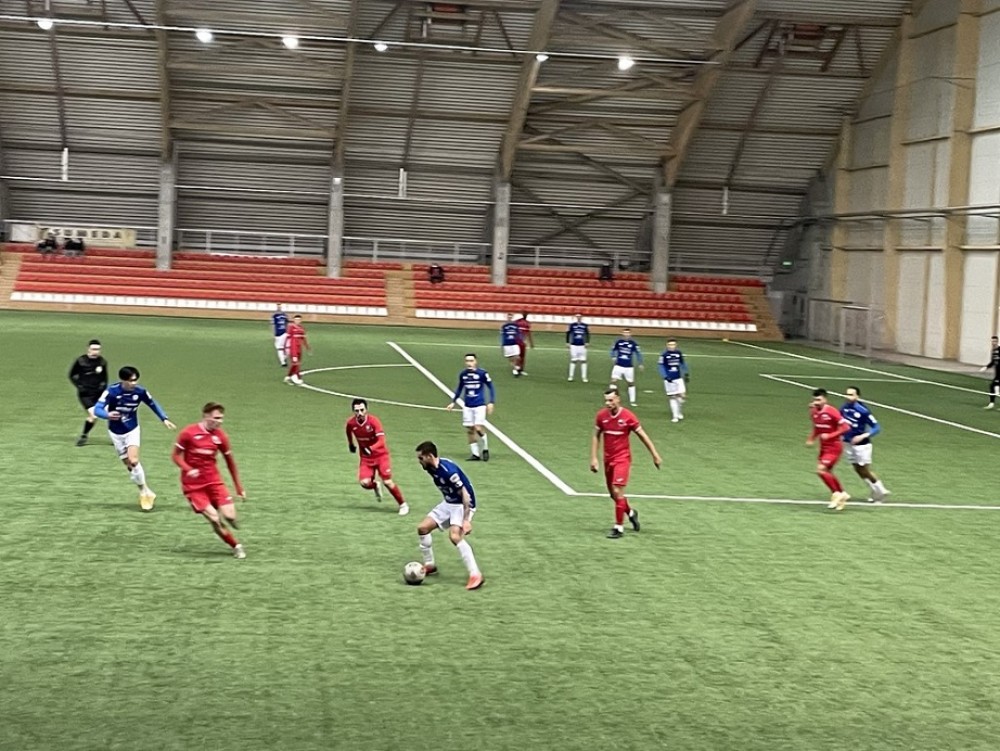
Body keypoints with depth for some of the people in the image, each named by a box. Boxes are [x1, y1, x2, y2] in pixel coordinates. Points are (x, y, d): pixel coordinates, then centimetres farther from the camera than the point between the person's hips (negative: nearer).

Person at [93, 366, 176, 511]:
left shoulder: (140, 392, -17)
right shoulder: (112, 391, -24)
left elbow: (153, 404, 3)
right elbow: (97, 409, -30)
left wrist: (165, 419, -3)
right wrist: (108, 415, -51)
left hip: (132, 430, 0)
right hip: (116, 432, 0)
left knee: (133, 461, -18)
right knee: (128, 464, 3)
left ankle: (144, 491, -2)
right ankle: (145, 492, 18)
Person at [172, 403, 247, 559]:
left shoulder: (220, 436, -1)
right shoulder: (188, 433, -11)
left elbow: (230, 461, 8)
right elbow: (176, 456, -4)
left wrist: (239, 488, 10)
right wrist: (188, 469, -24)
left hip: (213, 480, 3)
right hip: (192, 484, -3)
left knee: (230, 517, -13)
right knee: (214, 519, -15)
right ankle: (236, 546, 4)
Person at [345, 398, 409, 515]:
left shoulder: (374, 421, -23)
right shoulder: (350, 423, -10)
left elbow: (381, 441, -32)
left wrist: (371, 448, -49)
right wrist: (351, 444, 28)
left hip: (380, 454, -3)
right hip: (366, 457, 3)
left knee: (387, 482, -9)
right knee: (365, 483, -15)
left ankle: (403, 505, 11)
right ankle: (375, 486, 24)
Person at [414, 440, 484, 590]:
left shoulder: (448, 470, -29)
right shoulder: (431, 468, -2)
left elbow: (465, 494, -27)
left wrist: (466, 520, -30)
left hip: (463, 504, -9)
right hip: (448, 503, 9)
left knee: (455, 536, -30)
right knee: (422, 528, 6)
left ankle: (475, 575, -26)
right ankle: (430, 566, 23)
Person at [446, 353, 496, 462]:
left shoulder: (482, 373, -8)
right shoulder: (462, 375, 4)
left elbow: (491, 387, -2)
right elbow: (459, 389, 19)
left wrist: (491, 402, -10)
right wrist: (453, 402, 17)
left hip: (480, 405, -4)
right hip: (467, 406, 4)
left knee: (479, 428, -13)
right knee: (469, 430, 3)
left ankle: (485, 450, 9)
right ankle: (475, 454, 11)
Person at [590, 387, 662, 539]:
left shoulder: (628, 416, -13)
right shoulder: (601, 416, -3)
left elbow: (643, 436, -5)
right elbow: (596, 437, 9)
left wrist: (655, 455, -4)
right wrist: (594, 458, 2)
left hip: (622, 458, -5)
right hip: (608, 458, 5)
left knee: (617, 492, -15)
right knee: (613, 494, 12)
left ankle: (619, 527, -6)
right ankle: (631, 513, 39)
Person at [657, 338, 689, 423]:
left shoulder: (679, 353, 3)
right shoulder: (664, 354, -10)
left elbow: (683, 364, 16)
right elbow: (661, 367, -8)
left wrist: (686, 374, 15)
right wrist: (665, 377, -17)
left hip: (678, 378, 3)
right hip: (669, 379, -3)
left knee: (681, 395, -3)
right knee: (672, 397, 2)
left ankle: (679, 413, 19)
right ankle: (674, 416, 11)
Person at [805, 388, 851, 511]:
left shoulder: (831, 412, -21)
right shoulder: (814, 412, 1)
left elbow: (845, 427, -20)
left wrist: (829, 436, -26)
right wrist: (811, 439, 1)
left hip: (834, 447, -8)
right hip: (824, 446, 8)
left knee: (821, 469, -18)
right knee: (827, 472, 15)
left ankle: (836, 493, -2)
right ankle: (842, 494, 32)